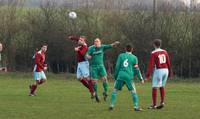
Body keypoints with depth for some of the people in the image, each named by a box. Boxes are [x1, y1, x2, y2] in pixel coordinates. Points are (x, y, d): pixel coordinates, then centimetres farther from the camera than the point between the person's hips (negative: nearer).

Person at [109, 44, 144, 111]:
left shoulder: (121, 56, 9)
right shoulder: (134, 58, 6)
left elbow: (117, 67, 8)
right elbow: (136, 70, 6)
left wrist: (115, 76, 16)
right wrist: (141, 79, 14)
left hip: (120, 76, 1)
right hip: (129, 77, -1)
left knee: (115, 90, 13)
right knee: (133, 91, 6)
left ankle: (112, 105, 7)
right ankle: (136, 106, -2)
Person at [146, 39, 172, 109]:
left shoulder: (153, 53, -8)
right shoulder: (164, 52, 8)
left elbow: (151, 64, -14)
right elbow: (168, 63, 10)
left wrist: (148, 74, -13)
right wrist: (169, 72, 20)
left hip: (158, 70, -6)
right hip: (165, 70, 6)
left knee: (154, 88, 0)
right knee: (162, 87, 18)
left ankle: (154, 105, -3)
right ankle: (162, 102, 10)